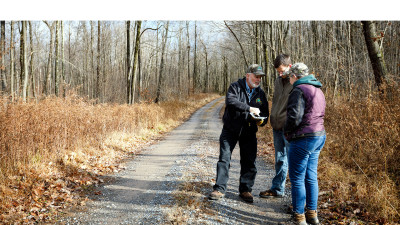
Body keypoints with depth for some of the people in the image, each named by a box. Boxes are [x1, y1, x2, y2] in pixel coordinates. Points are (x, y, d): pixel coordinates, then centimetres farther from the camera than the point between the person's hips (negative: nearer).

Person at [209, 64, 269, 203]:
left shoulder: (260, 93, 8)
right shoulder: (236, 87, -6)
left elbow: (265, 112, 13)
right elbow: (230, 101, -26)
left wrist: (262, 121, -11)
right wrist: (249, 108, -34)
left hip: (249, 133, 3)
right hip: (231, 129, -3)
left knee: (249, 162, 4)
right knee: (224, 158, -3)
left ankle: (245, 190, 17)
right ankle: (219, 189, 5)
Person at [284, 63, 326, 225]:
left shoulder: (299, 90, -13)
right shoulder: (318, 90, 17)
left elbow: (294, 116, -21)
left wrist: (287, 132, -4)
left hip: (303, 139, -9)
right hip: (319, 136, 9)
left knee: (297, 178, 0)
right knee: (311, 177, 15)